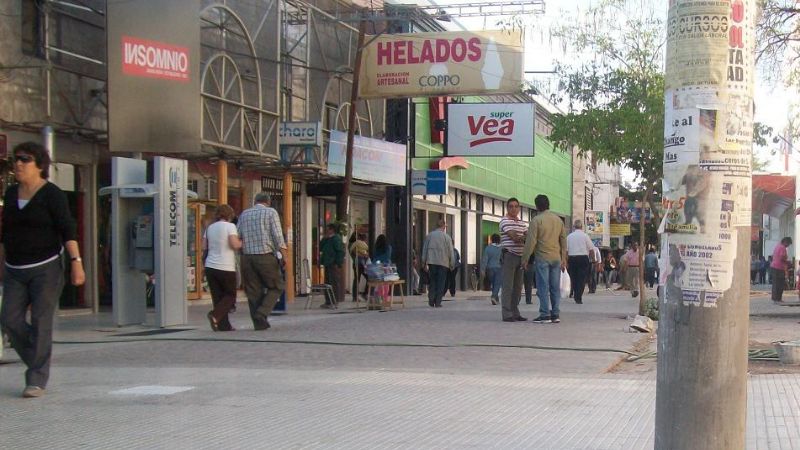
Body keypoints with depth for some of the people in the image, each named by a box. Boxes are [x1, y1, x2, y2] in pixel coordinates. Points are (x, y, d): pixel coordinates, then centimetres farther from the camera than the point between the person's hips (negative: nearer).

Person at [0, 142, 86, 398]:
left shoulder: (51, 194, -8)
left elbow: (68, 229, -13)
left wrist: (76, 262, -22)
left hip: (46, 268, -6)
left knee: (41, 323, -6)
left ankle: (37, 380, 0)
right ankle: (38, 363, 17)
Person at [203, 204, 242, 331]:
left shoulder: (210, 228, 11)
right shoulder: (230, 226, -5)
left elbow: (204, 247, 12)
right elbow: (234, 244, -16)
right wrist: (242, 242, 4)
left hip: (210, 266, 5)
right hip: (226, 268, -5)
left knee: (217, 297, 9)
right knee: (230, 296, 7)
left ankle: (224, 325, 5)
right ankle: (215, 315, -15)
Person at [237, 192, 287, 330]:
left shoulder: (244, 214, 13)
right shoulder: (271, 212, 1)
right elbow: (277, 236, -8)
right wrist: (281, 247, 11)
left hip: (247, 257, 4)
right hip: (266, 256, -4)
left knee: (253, 291, 9)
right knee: (276, 287, 9)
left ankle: (259, 322, 7)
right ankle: (262, 313, -8)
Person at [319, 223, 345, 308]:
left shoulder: (336, 239, -10)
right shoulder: (327, 240, 19)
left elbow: (340, 251, -16)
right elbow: (320, 248, 17)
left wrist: (338, 263, -20)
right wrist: (324, 239, 6)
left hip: (334, 265, -10)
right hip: (328, 264, 10)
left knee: (334, 283, -8)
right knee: (327, 283, 11)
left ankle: (334, 302, -7)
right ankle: (328, 302, 16)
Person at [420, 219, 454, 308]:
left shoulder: (429, 235, 5)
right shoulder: (446, 237, -4)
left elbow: (424, 249, 7)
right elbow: (450, 252, -2)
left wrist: (424, 263, 13)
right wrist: (451, 264, 8)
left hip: (431, 262, 3)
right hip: (443, 263, -3)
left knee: (432, 282, 11)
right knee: (441, 283, 3)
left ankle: (431, 301, 6)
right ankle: (438, 302, 0)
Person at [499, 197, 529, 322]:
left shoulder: (522, 223, 19)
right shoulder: (505, 221, -6)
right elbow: (514, 237, -17)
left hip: (520, 256, 8)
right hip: (509, 255, -8)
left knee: (518, 287, 9)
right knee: (508, 286, -7)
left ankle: (515, 313, 15)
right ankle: (507, 314, -6)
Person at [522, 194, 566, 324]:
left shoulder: (536, 220, -7)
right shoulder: (558, 220, 11)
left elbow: (531, 241, -10)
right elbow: (563, 240, 15)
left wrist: (525, 258, -3)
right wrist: (563, 259, 20)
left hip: (542, 258, -5)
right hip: (556, 258, 5)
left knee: (543, 287, -3)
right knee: (555, 287, 7)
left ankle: (545, 315, -5)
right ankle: (555, 315, 9)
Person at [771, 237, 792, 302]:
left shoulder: (777, 246, 15)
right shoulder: (783, 248, -14)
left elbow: (773, 256, 22)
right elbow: (782, 258, -22)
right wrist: (787, 262, -5)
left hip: (773, 267, 9)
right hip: (779, 268, -9)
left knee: (775, 283, 12)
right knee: (780, 284, -5)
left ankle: (774, 297, 15)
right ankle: (778, 298, -6)